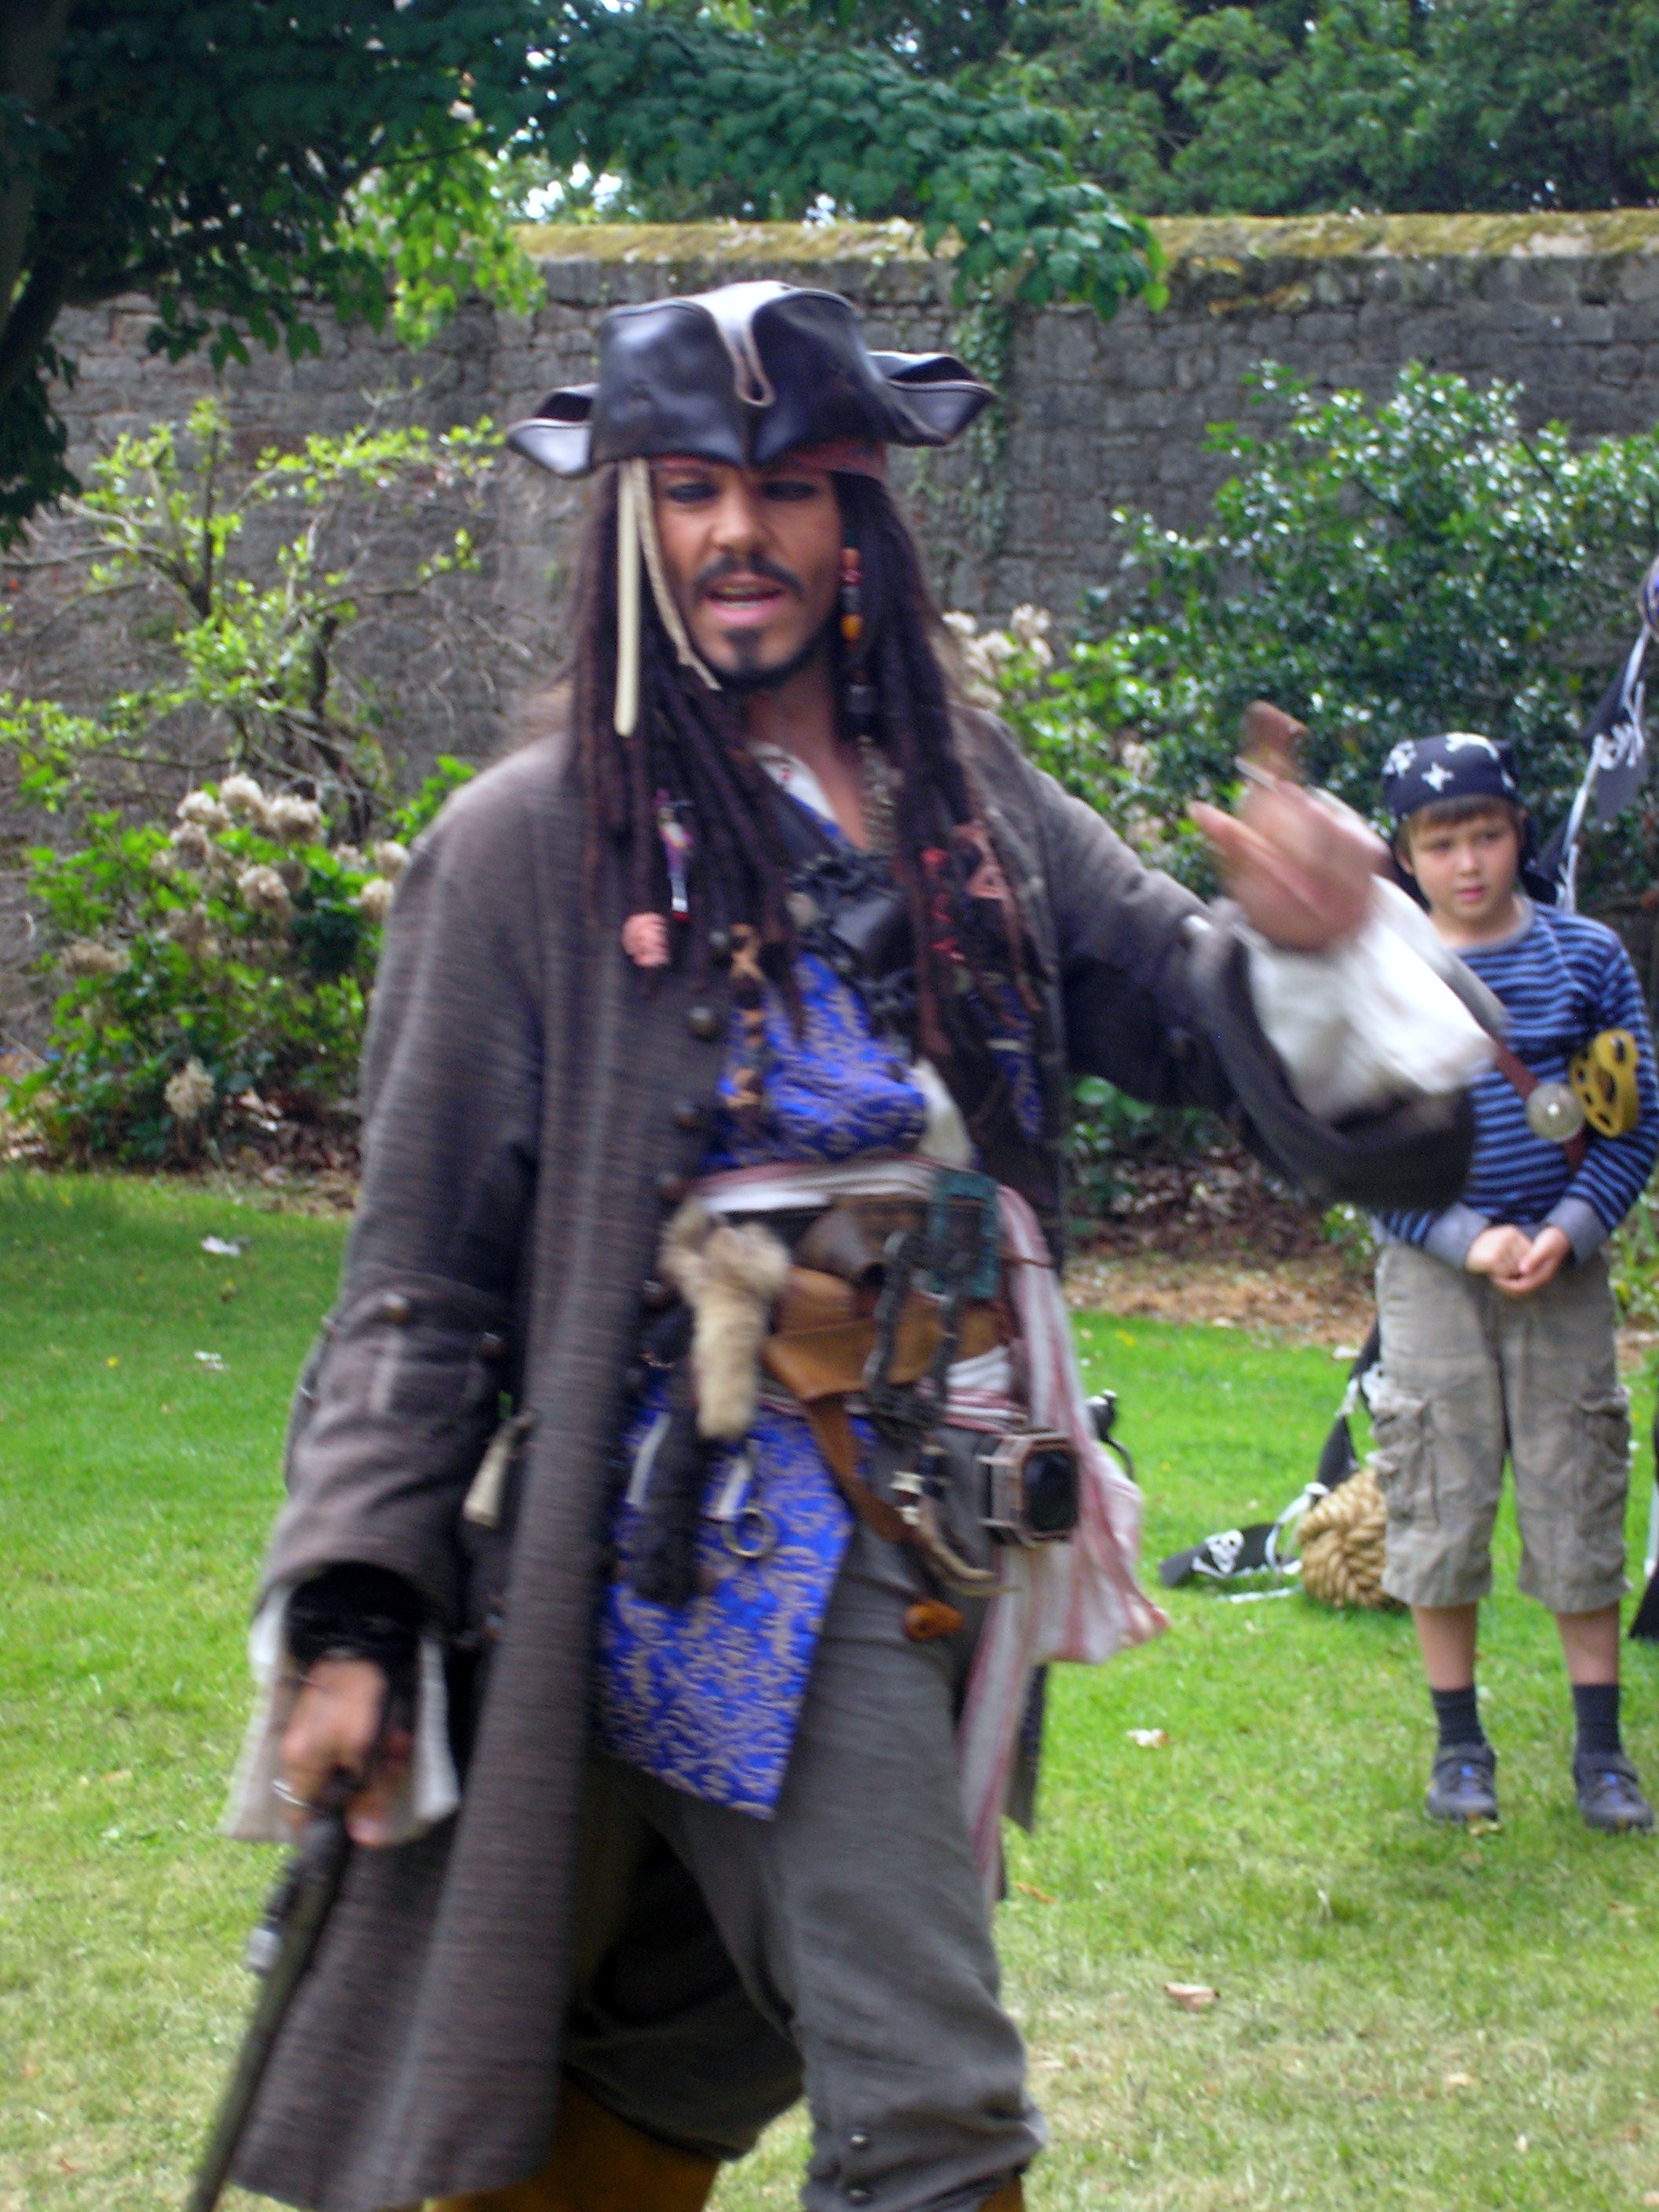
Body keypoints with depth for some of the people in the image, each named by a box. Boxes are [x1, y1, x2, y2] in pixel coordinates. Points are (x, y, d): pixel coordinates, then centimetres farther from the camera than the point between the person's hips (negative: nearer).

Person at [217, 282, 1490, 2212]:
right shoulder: (537, 840, -3)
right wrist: (354, 1617, -9)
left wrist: (1309, 944, -18)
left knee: (704, 2050, 12)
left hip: (937, 1529, 5)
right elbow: (424, 1271, -3)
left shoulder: (973, 808, 10)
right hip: (738, 1531, -5)